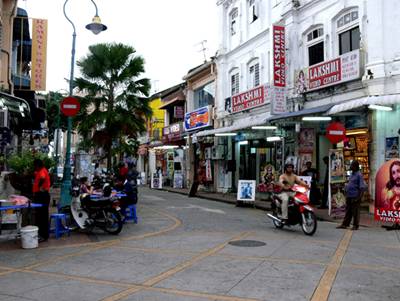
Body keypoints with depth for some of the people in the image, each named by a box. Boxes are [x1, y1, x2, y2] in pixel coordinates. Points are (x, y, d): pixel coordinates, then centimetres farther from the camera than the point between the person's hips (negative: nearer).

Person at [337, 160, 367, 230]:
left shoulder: (359, 175, -12)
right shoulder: (351, 174, 13)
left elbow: (363, 187, -16)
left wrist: (359, 197, -19)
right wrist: (346, 190, 16)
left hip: (355, 197, -8)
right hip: (349, 196, 8)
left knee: (355, 212, 1)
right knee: (348, 211, 12)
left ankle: (355, 225, 11)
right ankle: (345, 224, 17)